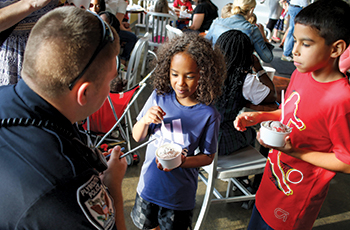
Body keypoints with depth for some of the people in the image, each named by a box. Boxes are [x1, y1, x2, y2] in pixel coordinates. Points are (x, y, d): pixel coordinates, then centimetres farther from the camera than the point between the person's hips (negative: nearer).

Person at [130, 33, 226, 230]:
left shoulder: (208, 115, -21)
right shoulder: (159, 97, -13)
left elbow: (208, 156, -9)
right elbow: (137, 137, -3)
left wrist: (182, 162, -27)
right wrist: (145, 120, -25)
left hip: (179, 193, -3)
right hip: (149, 184, 3)